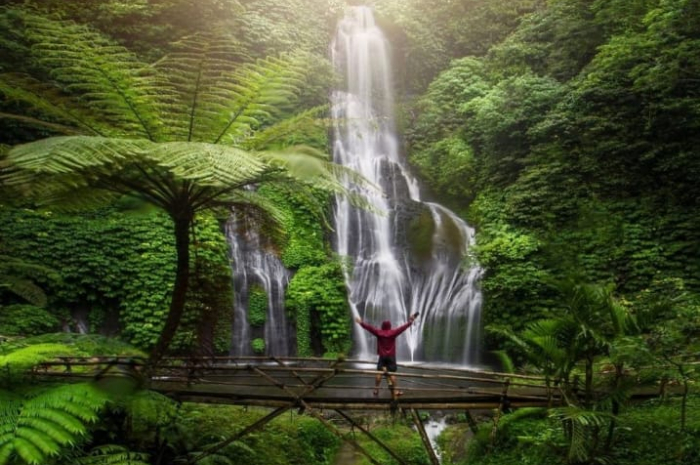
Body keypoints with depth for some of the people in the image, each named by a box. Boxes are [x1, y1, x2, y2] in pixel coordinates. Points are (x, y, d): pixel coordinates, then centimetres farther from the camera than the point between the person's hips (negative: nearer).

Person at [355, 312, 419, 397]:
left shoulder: (378, 332, -3)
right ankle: (394, 391, -2)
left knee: (379, 373, 6)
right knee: (392, 374, -2)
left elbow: (369, 327, 0)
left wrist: (361, 323, 8)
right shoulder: (393, 332, -6)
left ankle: (376, 389, 7)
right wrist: (410, 322, 3)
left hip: (382, 356, 2)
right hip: (391, 356, -1)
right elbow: (402, 327, -5)